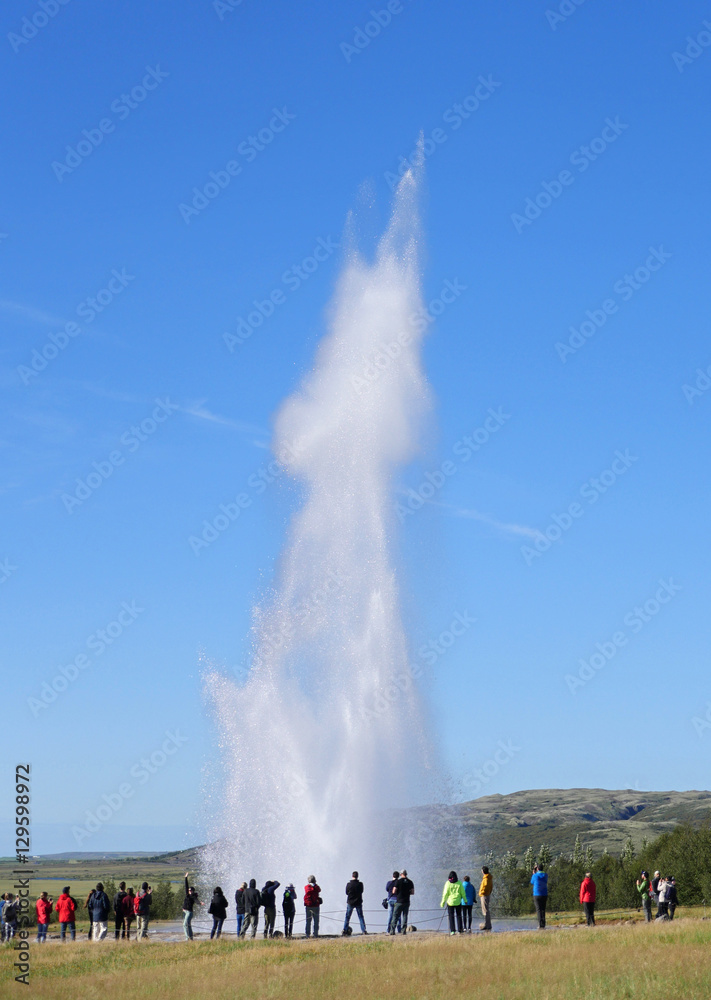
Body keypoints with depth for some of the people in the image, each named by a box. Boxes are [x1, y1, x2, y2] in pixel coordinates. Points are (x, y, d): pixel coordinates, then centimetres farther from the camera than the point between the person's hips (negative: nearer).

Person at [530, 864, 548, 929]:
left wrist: (533, 873, 17)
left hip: (537, 895, -3)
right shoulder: (545, 875, 5)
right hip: (544, 895, 3)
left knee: (538, 910, -4)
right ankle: (543, 925, 1)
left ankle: (540, 925, -12)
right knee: (543, 910, 7)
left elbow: (532, 882, 14)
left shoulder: (535, 875, -6)